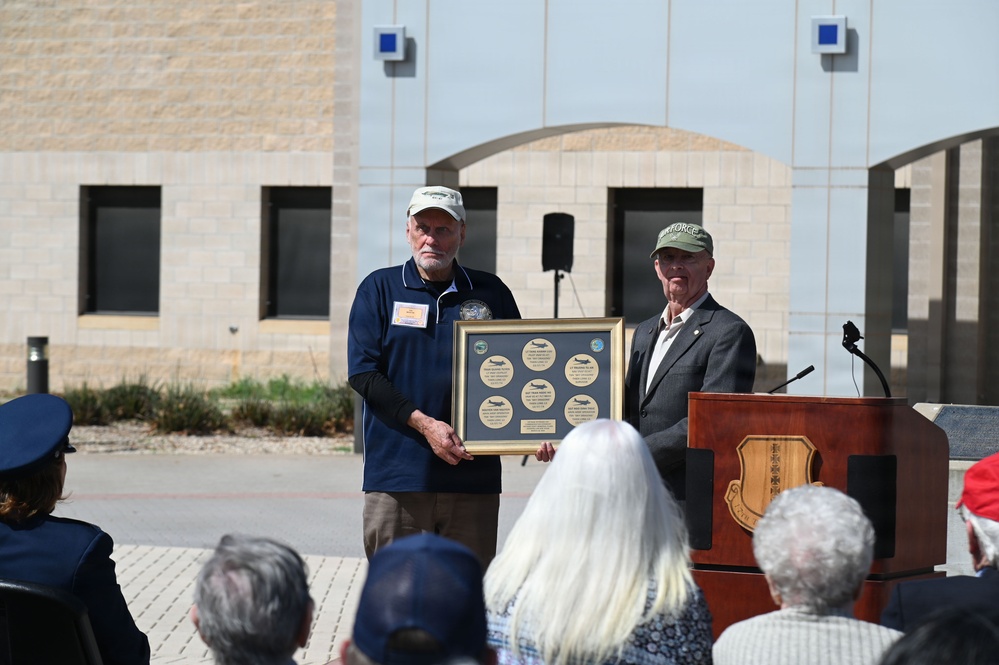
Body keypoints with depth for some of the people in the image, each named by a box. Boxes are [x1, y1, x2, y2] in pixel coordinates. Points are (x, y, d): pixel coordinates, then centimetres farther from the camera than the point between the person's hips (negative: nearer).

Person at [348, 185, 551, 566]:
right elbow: (362, 373, -1)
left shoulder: (491, 293, 11)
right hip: (397, 476, -1)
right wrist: (423, 423, -13)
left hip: (473, 478, 2)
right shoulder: (380, 289, 6)